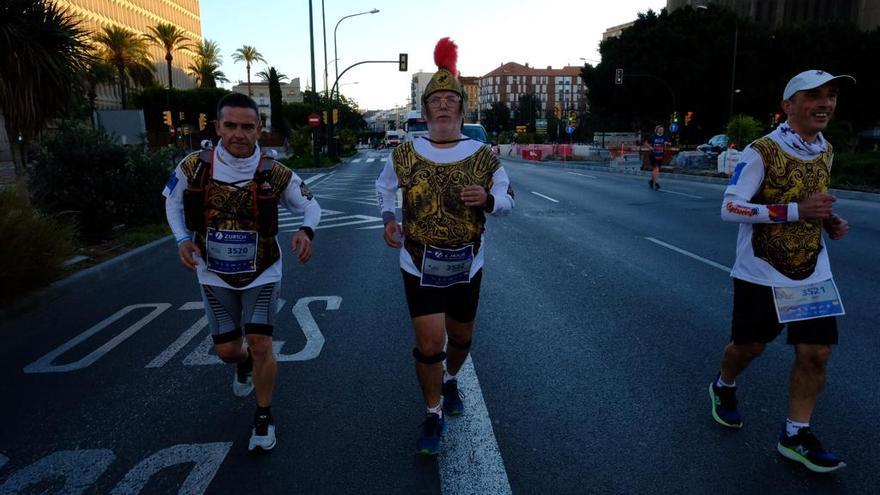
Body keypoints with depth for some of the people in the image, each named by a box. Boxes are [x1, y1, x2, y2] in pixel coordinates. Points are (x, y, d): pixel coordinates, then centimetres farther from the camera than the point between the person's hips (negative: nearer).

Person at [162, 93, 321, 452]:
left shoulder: (275, 174, -17)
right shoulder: (194, 166, -13)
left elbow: (310, 205, -3)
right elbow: (173, 201, 6)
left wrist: (306, 231, -25)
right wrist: (182, 239, -11)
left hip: (261, 274, -2)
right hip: (215, 275, 2)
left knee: (261, 345, -8)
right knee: (226, 349, 9)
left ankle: (264, 418, 16)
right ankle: (244, 364, 50)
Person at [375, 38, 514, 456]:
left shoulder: (483, 156, -5)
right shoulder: (404, 155, -5)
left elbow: (507, 199, 3)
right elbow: (385, 187, 14)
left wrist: (487, 199, -20)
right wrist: (388, 218, -4)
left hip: (466, 266, 2)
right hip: (420, 266, -1)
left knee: (460, 337, 19)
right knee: (429, 345, -6)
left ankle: (450, 380, 52)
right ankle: (434, 416, 17)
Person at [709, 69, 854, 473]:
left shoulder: (825, 150, 7)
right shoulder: (762, 151, -16)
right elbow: (729, 208, -21)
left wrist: (830, 221, 1)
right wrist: (795, 210, -28)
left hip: (812, 273, 6)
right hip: (761, 272, -5)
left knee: (816, 352, 1)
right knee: (750, 345, 9)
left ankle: (795, 435, 17)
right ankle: (723, 388, 41)